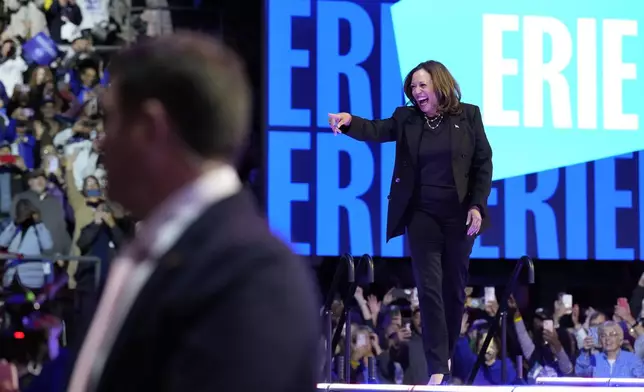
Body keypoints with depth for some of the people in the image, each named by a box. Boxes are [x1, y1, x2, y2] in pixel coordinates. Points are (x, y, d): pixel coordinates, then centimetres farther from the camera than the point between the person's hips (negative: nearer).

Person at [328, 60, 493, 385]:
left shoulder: (468, 115, -1)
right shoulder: (406, 118, 3)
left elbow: (483, 163, -1)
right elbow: (376, 131, -14)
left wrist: (477, 206, -9)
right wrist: (349, 122, -35)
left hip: (459, 213, 0)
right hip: (422, 214, 1)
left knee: (454, 287, 9)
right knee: (429, 287, -6)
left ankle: (448, 355, 26)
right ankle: (437, 367, -7)